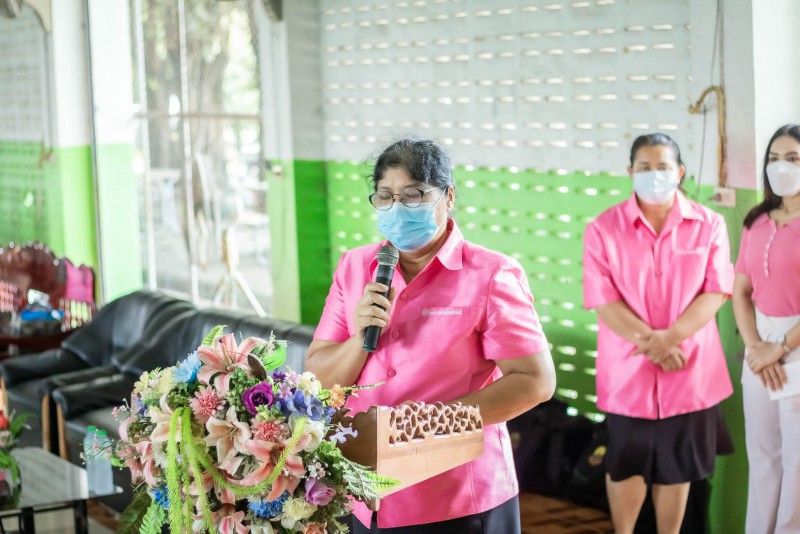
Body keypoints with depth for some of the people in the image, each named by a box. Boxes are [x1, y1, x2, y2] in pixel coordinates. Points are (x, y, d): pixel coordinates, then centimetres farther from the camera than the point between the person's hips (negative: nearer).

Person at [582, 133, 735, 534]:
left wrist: (669, 338, -19)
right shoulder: (604, 228, -5)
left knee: (676, 467, 11)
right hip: (628, 370, 0)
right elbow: (602, 299, -10)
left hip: (688, 371, 1)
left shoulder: (709, 224, -1)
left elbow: (716, 291, -6)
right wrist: (649, 341, -19)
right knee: (626, 465, 12)